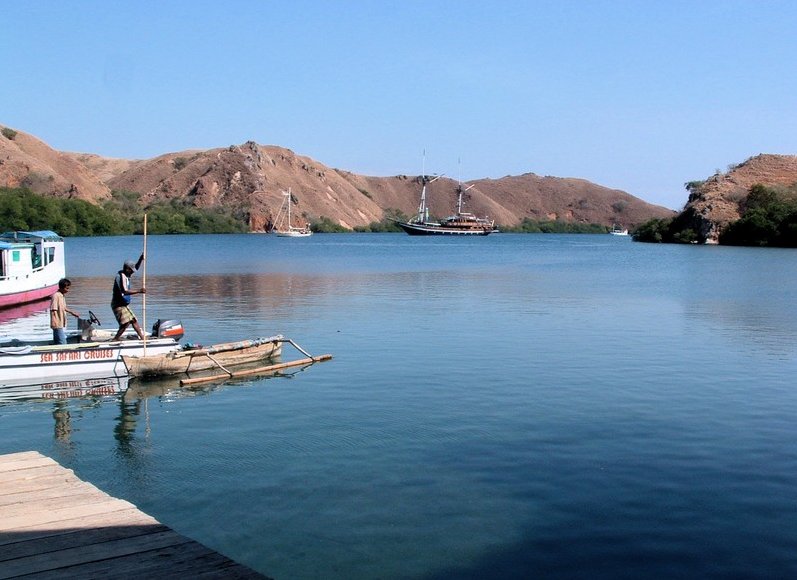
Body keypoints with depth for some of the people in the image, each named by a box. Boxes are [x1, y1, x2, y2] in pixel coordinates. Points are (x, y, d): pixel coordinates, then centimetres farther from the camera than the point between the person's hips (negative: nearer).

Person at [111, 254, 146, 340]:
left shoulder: (126, 274, 9)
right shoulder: (120, 276, -20)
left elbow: (136, 267, 22)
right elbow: (125, 292, -32)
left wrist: (141, 259, 4)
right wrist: (138, 291, -37)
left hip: (124, 305, 10)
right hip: (118, 305, -10)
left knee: (134, 320, 14)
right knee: (126, 322, -21)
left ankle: (142, 338, 23)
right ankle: (115, 339, -16)